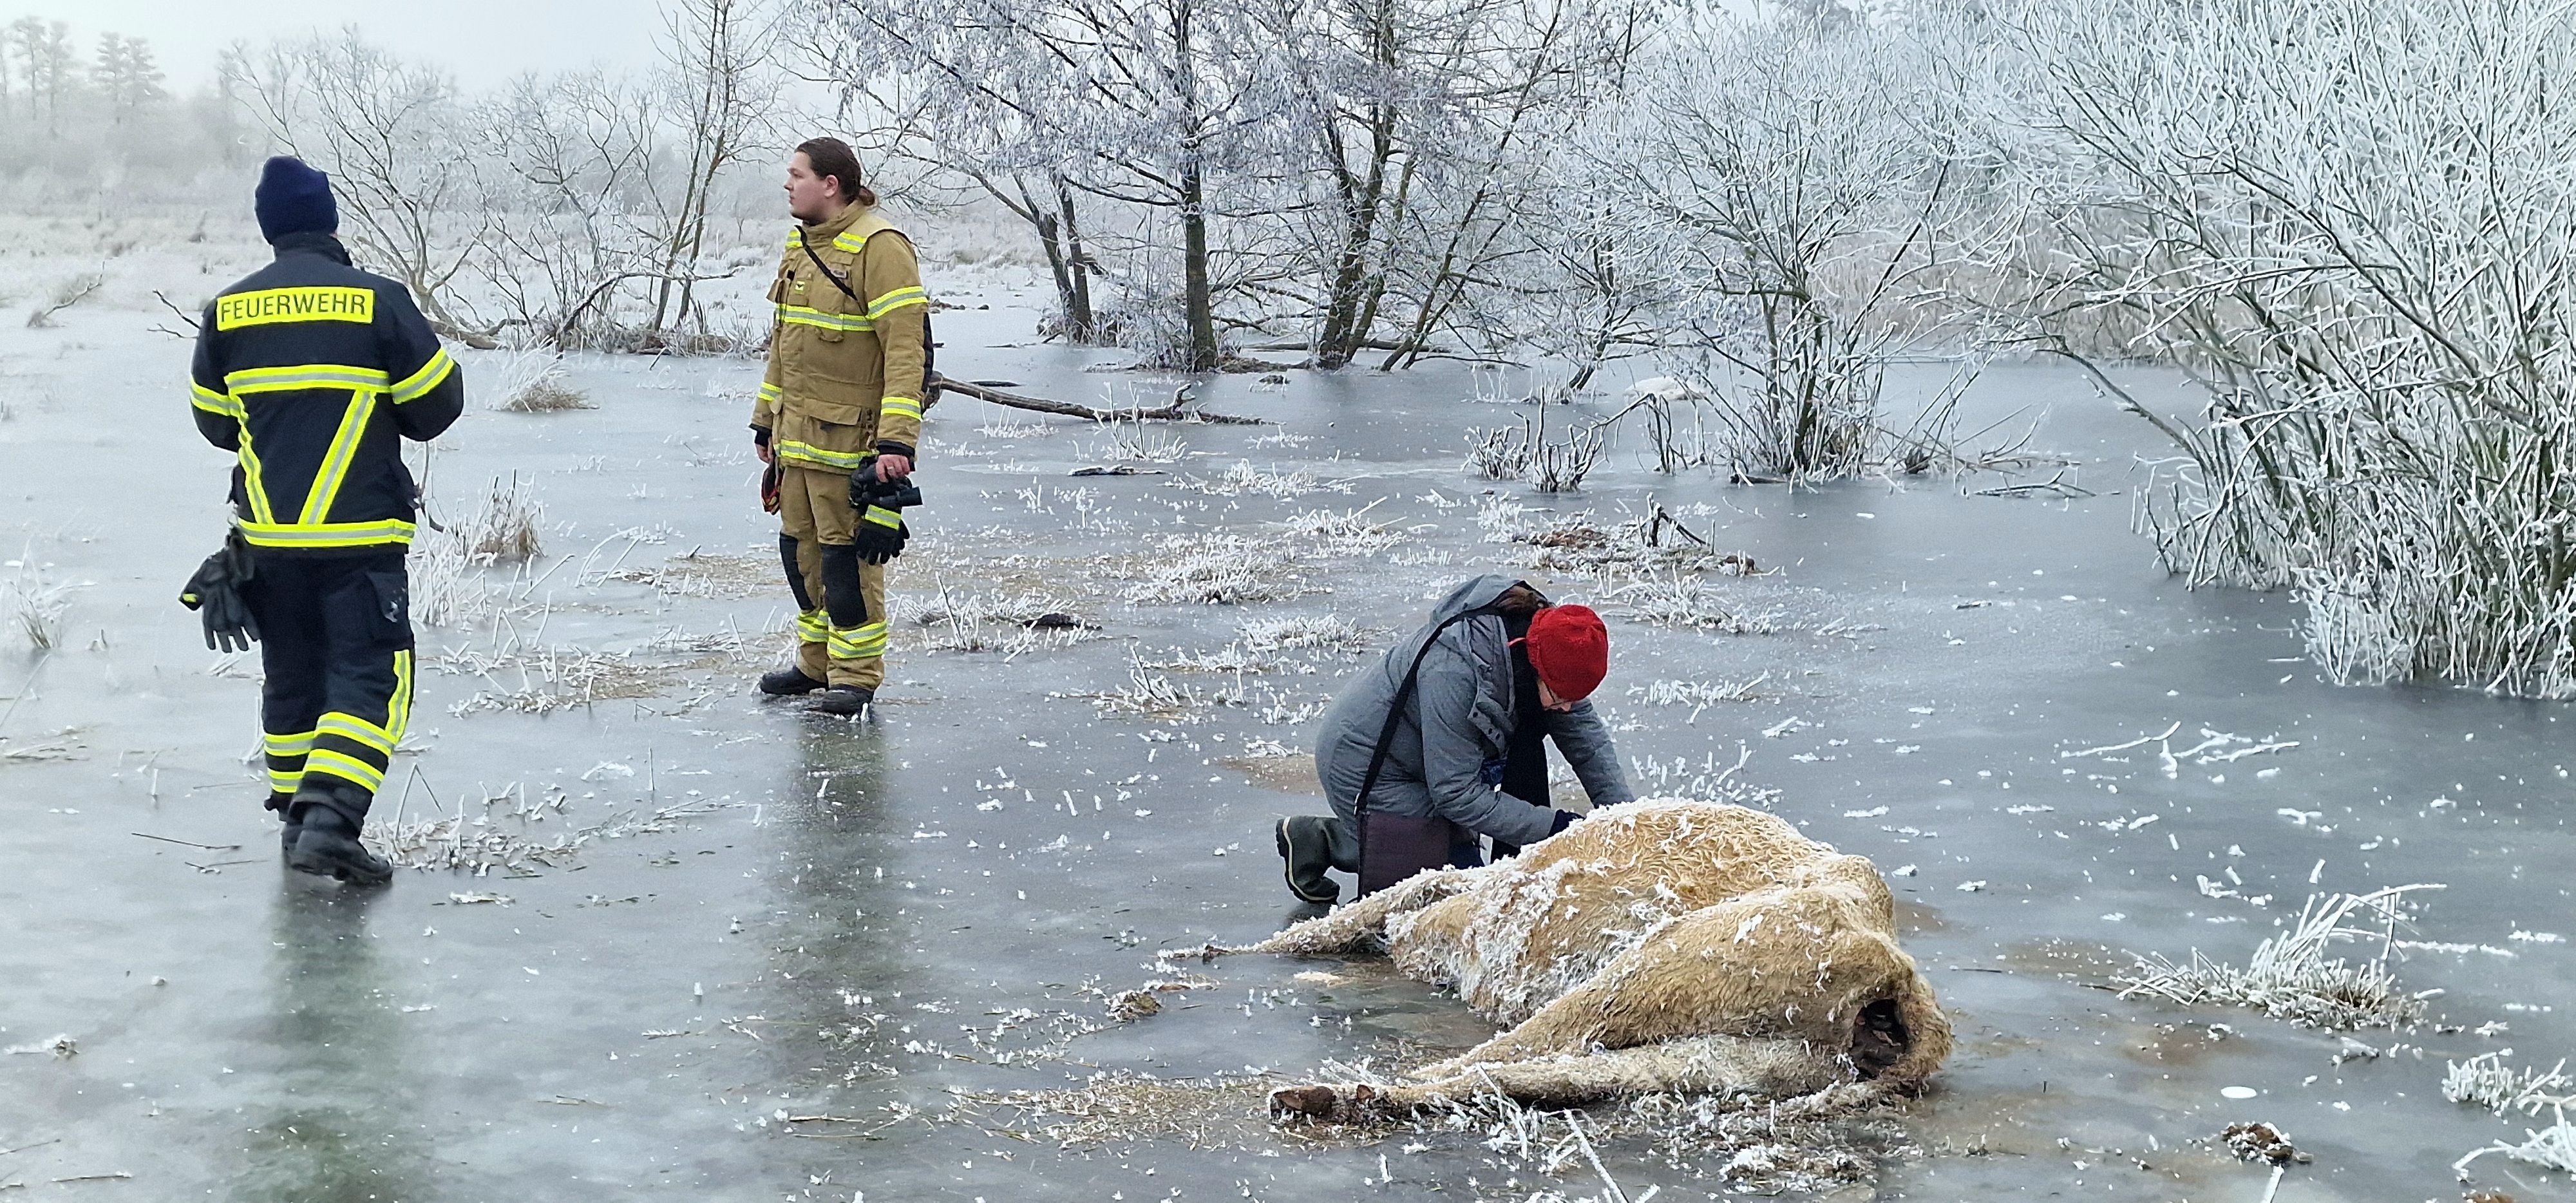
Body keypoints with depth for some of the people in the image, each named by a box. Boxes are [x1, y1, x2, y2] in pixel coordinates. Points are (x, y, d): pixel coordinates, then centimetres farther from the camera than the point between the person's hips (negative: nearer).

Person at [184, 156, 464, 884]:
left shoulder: (226, 312, 3)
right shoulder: (377, 301, -9)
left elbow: (214, 421, 13)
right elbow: (438, 402, -3)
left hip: (267, 536, 5)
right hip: (360, 536, -4)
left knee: (292, 675, 18)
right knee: (370, 676, -2)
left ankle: (297, 816, 25)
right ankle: (330, 819, -17)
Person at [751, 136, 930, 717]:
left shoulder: (879, 247, -14)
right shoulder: (800, 244, 14)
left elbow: (907, 348, -19)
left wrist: (896, 440, -25)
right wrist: (767, 419, 24)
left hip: (850, 441, -9)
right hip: (798, 434, 9)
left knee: (848, 558, -3)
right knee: (801, 550, 15)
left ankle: (856, 678, 7)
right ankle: (817, 663, 28)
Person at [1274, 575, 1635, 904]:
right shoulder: (1453, 670, -36)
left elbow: (1587, 736, -4)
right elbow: (1456, 792, -30)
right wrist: (1552, 825, -29)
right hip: (1367, 771, -8)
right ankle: (1319, 839, 1)